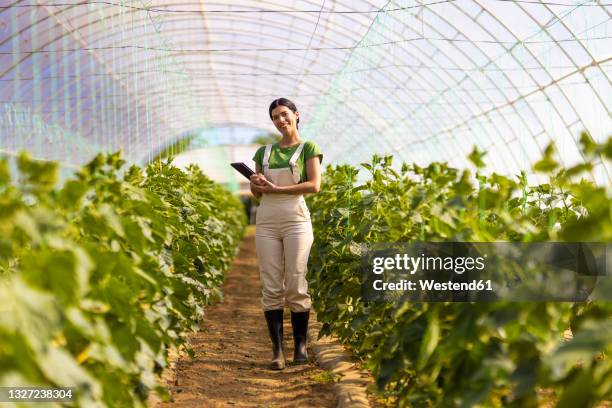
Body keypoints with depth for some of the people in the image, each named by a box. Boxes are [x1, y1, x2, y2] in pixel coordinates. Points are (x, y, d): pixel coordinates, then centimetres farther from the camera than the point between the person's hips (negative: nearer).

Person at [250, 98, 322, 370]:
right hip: (266, 222, 3)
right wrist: (255, 183, -4)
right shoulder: (264, 152, 17)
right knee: (271, 288, -2)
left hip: (296, 220, -3)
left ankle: (300, 345, 5)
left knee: (296, 286, -5)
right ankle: (277, 349, 0)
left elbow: (314, 185, -7)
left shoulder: (308, 149, 5)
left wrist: (276, 188, -12)